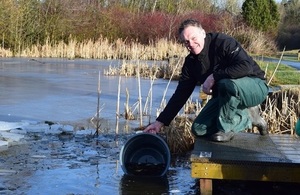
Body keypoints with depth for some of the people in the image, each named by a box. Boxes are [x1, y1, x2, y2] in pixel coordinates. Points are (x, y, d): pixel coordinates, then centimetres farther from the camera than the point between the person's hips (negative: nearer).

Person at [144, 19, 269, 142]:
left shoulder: (223, 42, -21)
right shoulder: (191, 62, -1)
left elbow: (246, 66, -34)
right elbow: (181, 94, 2)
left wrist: (213, 77, -30)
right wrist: (160, 122, -3)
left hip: (255, 87, -7)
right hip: (226, 97, 7)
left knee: (228, 83, -40)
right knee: (199, 129, -5)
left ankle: (226, 127, -15)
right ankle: (247, 118, 5)